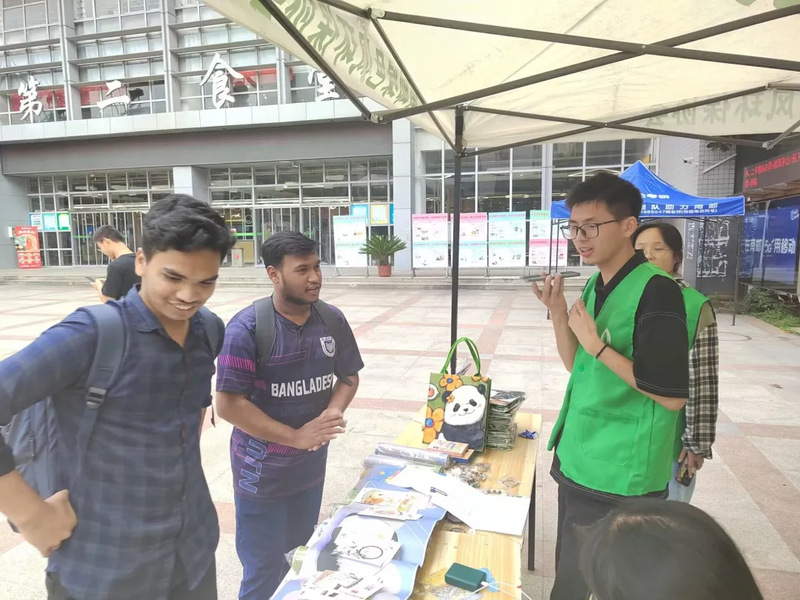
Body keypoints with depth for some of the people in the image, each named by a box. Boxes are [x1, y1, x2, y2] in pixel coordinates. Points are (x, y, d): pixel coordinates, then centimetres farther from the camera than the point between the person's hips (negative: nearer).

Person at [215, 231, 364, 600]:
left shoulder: (332, 320, -5)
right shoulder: (247, 328, -21)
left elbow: (349, 376, 7)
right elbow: (228, 405, -21)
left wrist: (334, 411, -14)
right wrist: (296, 436, -22)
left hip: (312, 466, 5)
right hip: (262, 472, -5)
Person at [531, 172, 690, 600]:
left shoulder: (655, 290, -19)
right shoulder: (595, 285, 5)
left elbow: (673, 396, -21)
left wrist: (597, 344, -23)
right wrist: (558, 313, -4)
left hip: (619, 475, -7)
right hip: (577, 460, 8)